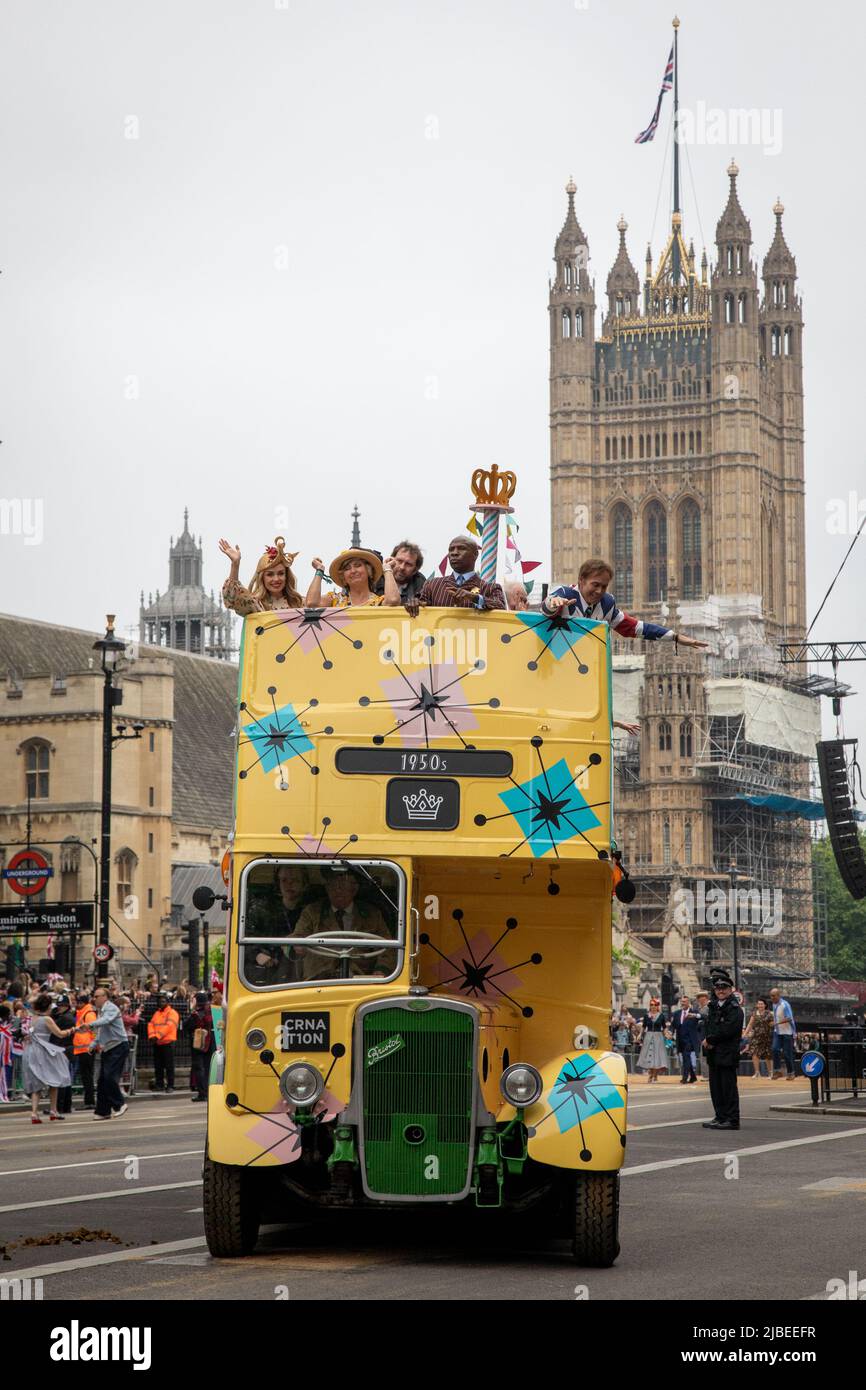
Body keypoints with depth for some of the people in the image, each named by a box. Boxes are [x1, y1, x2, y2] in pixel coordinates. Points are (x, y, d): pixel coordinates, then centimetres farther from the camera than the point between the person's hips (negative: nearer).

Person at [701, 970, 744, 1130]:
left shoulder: (734, 1008, -9)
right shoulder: (713, 1007, 16)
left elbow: (728, 1030, -17)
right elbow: (708, 1026, 17)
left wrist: (710, 1040, -10)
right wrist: (708, 1042, -4)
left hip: (727, 1054, -8)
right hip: (714, 1054, 8)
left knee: (728, 1087, -5)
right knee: (716, 1086, 11)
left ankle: (732, 1120, -2)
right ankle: (720, 1117, 19)